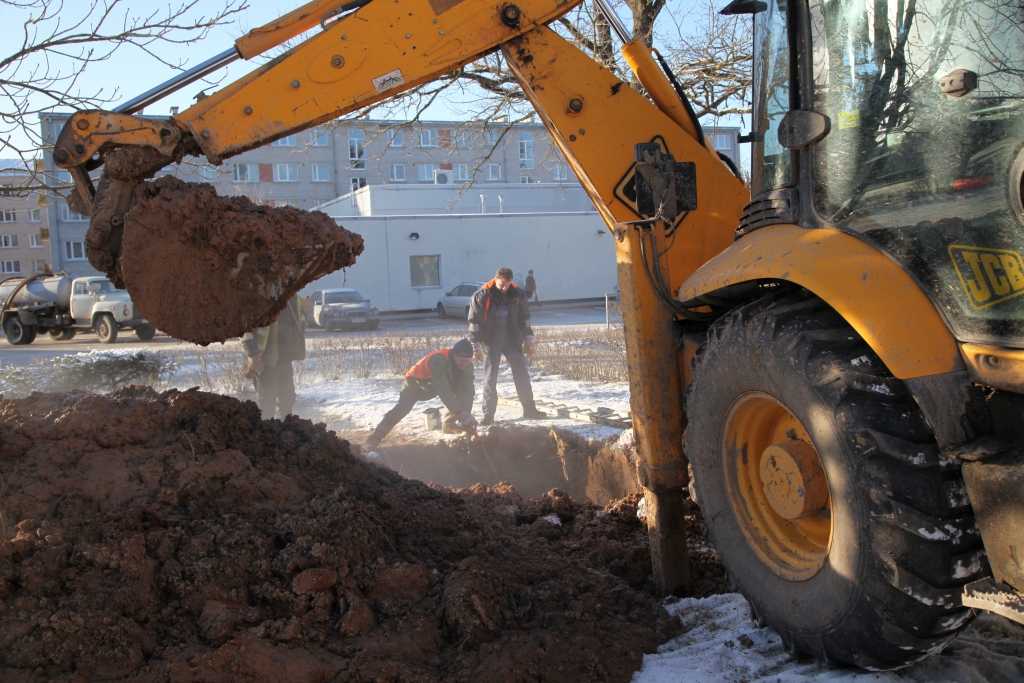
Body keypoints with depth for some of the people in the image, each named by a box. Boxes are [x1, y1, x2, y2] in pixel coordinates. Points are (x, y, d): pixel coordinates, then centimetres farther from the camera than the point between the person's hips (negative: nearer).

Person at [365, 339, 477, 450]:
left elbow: (466, 390, -24)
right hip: (416, 382, -6)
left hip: (436, 385, 6)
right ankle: (374, 440, -25)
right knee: (403, 407, -28)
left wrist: (466, 414, -37)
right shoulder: (437, 361, -40)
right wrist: (460, 413, -43)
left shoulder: (467, 365, -20)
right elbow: (444, 391, -42)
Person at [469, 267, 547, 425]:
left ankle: (529, 409, 17)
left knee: (522, 375, 6)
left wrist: (529, 340, 4)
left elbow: (524, 318, 6)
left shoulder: (517, 294, -3)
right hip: (491, 342, -3)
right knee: (490, 379, 1)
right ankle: (488, 415, 7)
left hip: (513, 340, 3)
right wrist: (476, 346, -12)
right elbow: (475, 321, -11)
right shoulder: (482, 296, -13)